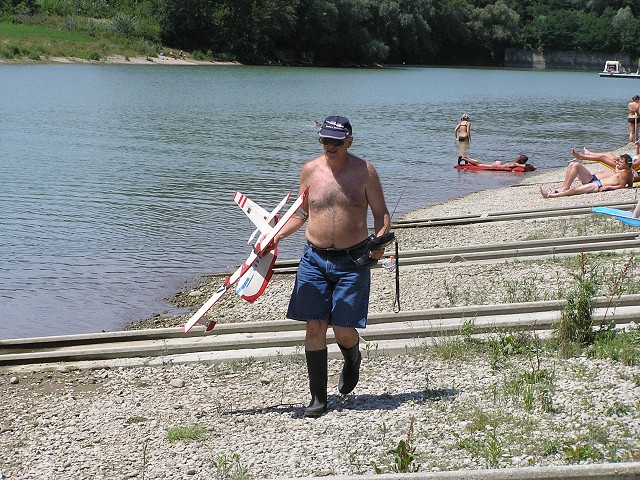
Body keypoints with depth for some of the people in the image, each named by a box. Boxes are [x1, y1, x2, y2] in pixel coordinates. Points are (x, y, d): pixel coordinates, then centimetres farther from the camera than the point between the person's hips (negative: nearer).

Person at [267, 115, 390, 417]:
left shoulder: (364, 171, -2)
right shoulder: (310, 170, 5)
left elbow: (381, 213, 2)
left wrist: (380, 241, -18)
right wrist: (275, 236, 2)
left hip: (353, 260, -2)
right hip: (315, 258, 2)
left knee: (344, 331, -3)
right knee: (314, 327, -3)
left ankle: (352, 360, 34)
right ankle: (318, 398, 8)